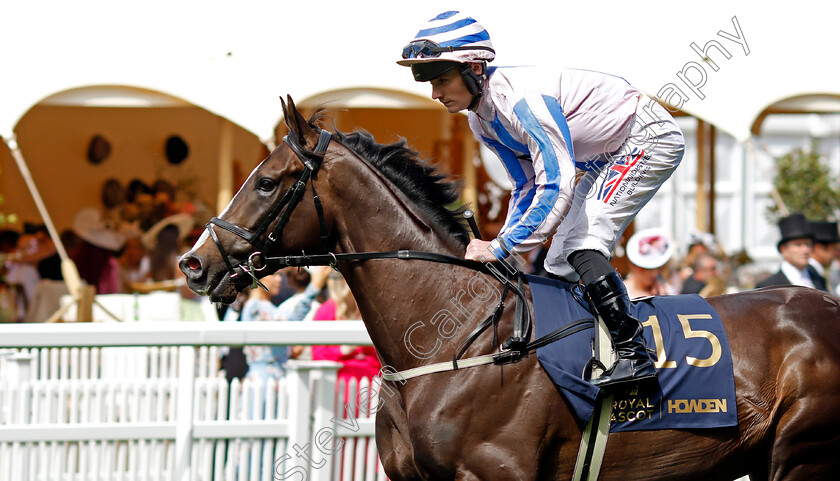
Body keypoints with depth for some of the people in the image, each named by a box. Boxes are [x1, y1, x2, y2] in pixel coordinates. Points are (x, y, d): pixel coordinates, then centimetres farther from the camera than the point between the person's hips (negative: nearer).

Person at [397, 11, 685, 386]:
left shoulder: (521, 98, -32)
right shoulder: (481, 120, -1)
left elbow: (558, 185, -35)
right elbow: (527, 187, 8)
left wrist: (503, 247, -32)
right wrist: (505, 244, -4)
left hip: (649, 137, -10)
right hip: (609, 156, 10)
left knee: (582, 247, -23)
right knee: (559, 264, 7)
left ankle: (634, 354, -20)